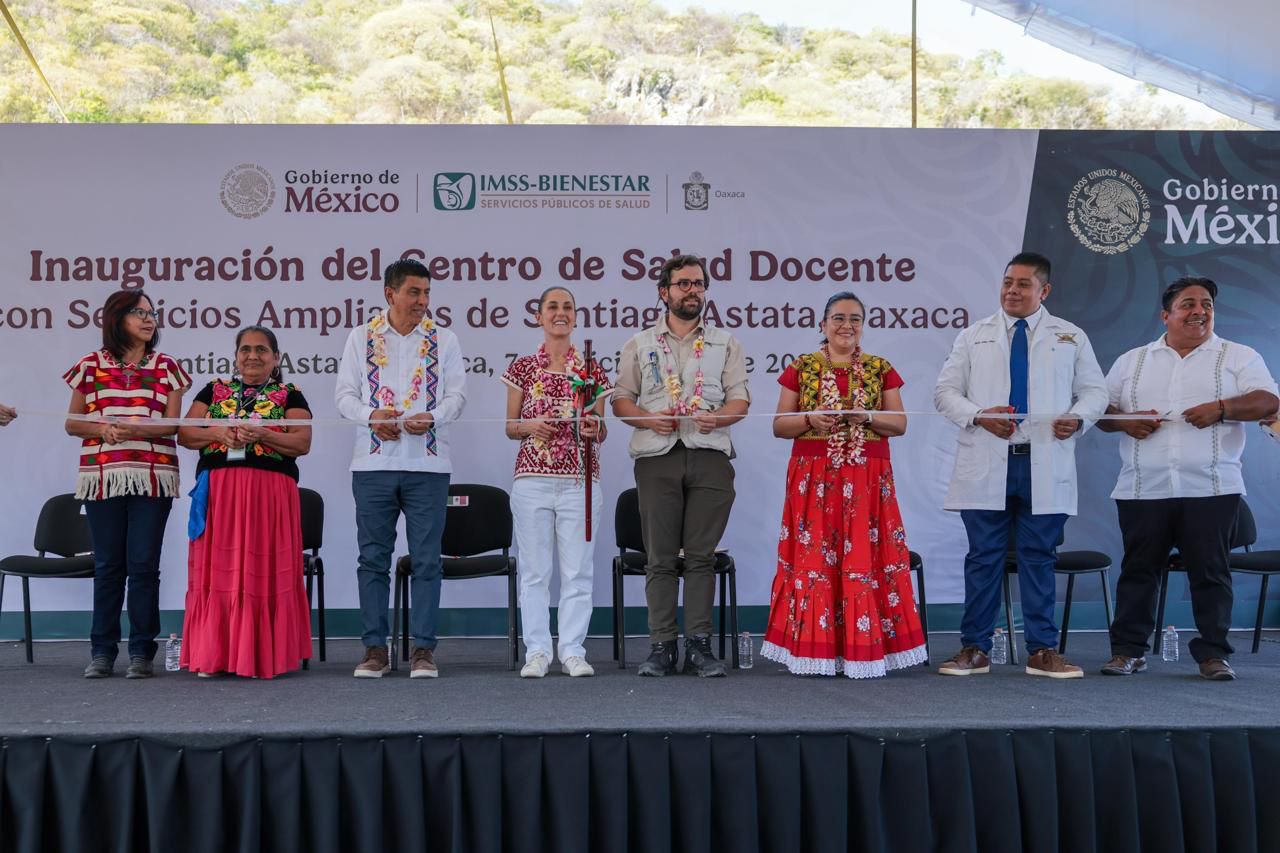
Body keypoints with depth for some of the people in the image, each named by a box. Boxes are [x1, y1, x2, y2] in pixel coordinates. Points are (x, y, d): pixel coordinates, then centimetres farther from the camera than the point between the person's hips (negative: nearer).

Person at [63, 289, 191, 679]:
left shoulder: (166, 367, 9)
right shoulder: (91, 365, 9)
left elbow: (173, 424, 1)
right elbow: (72, 423, 10)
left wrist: (135, 429, -16)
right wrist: (103, 429, -10)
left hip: (152, 477, -1)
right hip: (102, 476, 1)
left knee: (143, 563, -1)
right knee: (107, 564, 5)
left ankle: (141, 651, 6)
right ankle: (102, 651, 12)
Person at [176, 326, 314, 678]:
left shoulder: (290, 396, 10)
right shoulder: (213, 391, 17)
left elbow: (302, 443, -3)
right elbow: (184, 435, 9)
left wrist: (262, 435, -16)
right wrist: (216, 432, -10)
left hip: (270, 494, -2)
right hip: (217, 491, 2)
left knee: (265, 572, -2)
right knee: (216, 570, -1)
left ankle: (263, 655, 5)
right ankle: (214, 655, 6)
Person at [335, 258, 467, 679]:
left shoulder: (443, 340, 10)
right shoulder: (362, 337, 10)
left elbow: (456, 395, 3)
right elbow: (344, 393, 5)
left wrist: (432, 417, -17)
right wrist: (371, 415, -14)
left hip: (427, 463, 0)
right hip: (372, 462, 1)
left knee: (426, 559, 0)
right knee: (373, 558, 4)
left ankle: (423, 648, 7)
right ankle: (375, 647, 12)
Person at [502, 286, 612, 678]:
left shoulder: (592, 371, 8)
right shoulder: (522, 368, 7)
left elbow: (600, 432, 12)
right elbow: (510, 427, 10)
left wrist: (595, 429, -11)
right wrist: (530, 426, -11)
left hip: (580, 480, 0)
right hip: (532, 479, 0)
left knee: (578, 569, 1)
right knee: (534, 569, 2)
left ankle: (573, 651, 10)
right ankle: (537, 651, 10)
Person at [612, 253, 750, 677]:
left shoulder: (725, 343, 17)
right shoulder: (640, 344, 16)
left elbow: (740, 399, 9)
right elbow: (620, 399, 12)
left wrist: (716, 418, -11)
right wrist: (648, 419, -8)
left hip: (710, 454, 0)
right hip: (657, 455, 0)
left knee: (701, 555, -2)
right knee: (660, 557, -2)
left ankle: (699, 645, 3)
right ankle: (661, 646, 3)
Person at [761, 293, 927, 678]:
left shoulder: (881, 369, 10)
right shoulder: (801, 368, 7)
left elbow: (900, 423, 5)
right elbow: (779, 425, 5)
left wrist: (867, 417, -13)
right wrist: (810, 419, -14)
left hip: (868, 478, 1)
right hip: (814, 478, 0)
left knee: (864, 558, -3)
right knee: (813, 559, -3)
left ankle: (864, 649, 4)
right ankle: (816, 649, 4)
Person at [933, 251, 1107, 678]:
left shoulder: (1071, 337, 12)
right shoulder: (974, 336, 11)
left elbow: (1095, 391, 12)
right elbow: (946, 391, 8)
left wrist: (1078, 417, -10)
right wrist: (978, 415, -11)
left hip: (1045, 465, 0)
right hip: (985, 465, 0)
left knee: (1039, 558, 4)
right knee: (983, 557, 3)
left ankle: (1042, 651, 12)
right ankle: (974, 648, 11)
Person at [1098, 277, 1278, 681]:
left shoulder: (1238, 357, 8)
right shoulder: (1131, 361, 14)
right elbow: (1102, 412, 14)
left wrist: (1222, 408, -18)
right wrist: (1124, 422, -7)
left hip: (1211, 489, -1)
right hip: (1143, 490, 2)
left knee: (1210, 571, 1)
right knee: (1138, 569, 5)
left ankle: (1213, 653, 11)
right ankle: (1128, 649, 12)